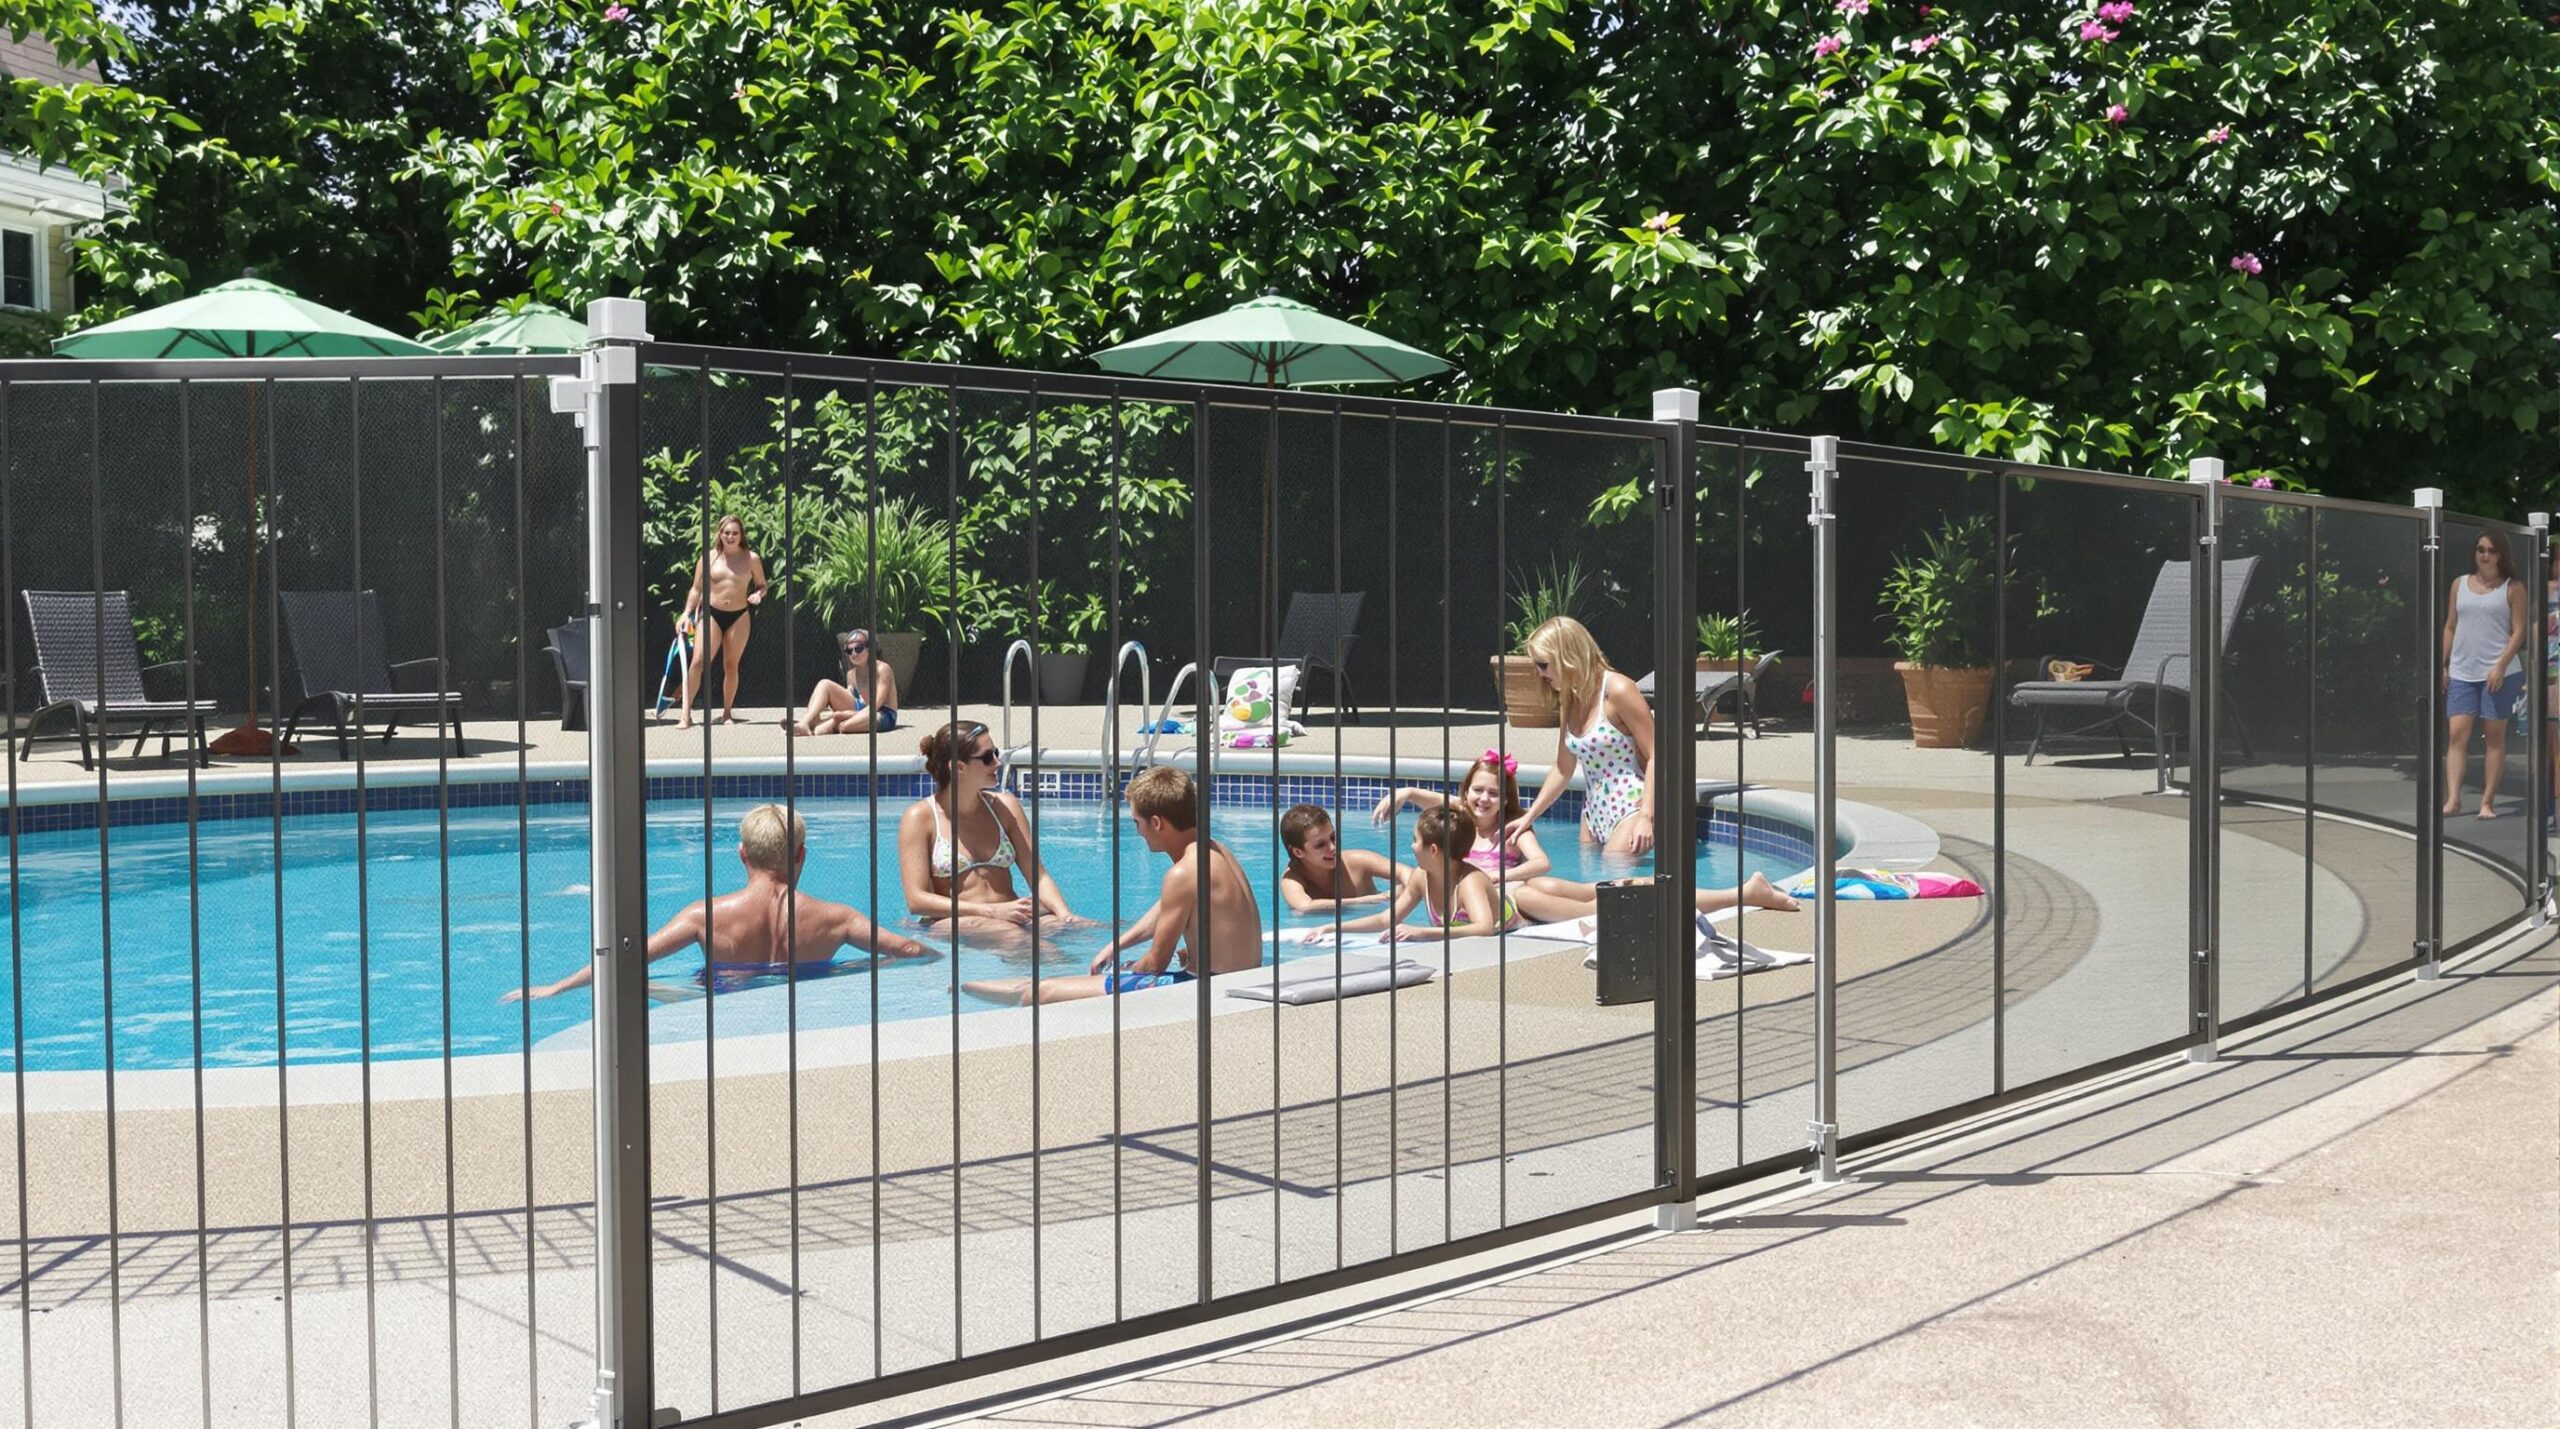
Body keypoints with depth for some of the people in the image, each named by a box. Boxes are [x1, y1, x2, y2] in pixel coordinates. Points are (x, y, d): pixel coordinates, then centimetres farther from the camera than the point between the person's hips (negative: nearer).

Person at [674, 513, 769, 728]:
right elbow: (696, 589, 6)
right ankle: (686, 712, -13)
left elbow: (762, 585, 11)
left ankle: (727, 713, 19)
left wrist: (758, 595, -12)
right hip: (711, 614, -1)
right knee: (698, 662, -13)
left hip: (739, 617, 1)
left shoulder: (751, 559, 2)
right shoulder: (709, 558, 1)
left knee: (731, 666, 8)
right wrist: (687, 613, -3)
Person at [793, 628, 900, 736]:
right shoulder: (851, 674, 11)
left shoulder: (882, 669, -10)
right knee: (825, 684, -9)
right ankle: (804, 724, -25)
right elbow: (847, 701, 8)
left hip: (882, 716, -7)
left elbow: (876, 704, -19)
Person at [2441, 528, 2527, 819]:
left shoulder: (2513, 588, 1)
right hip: (2462, 673, 3)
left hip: (2498, 674, -3)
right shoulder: (2460, 584, 12)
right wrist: (2442, 665, 9)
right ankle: (2453, 799, -10)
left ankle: (2488, 802, 4)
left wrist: (2501, 666, -15)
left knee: (2495, 737, 2)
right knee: (2456, 734, -6)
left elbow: (2518, 631, -4)